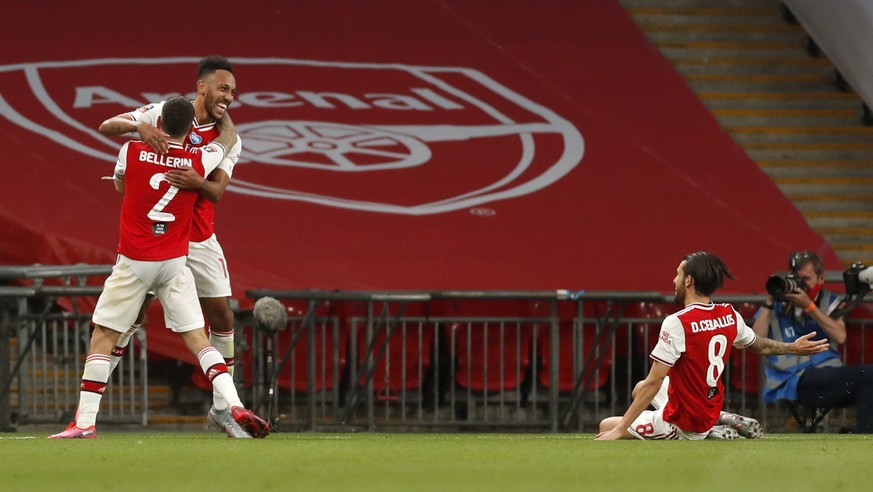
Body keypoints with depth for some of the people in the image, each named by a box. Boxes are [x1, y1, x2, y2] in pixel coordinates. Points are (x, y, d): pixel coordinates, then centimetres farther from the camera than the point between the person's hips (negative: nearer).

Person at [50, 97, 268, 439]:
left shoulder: (132, 152, -6)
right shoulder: (199, 161, -3)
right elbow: (229, 137, 19)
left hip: (134, 262, -2)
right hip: (175, 263, 2)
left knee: (103, 335, 5)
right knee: (196, 336, 5)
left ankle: (85, 422, 0)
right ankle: (235, 405, -9)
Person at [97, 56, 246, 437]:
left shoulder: (229, 140, 2)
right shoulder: (163, 114, -4)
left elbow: (218, 191, -9)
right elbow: (106, 127, -10)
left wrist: (197, 183, -32)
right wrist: (139, 125, -30)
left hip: (199, 241, 3)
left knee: (222, 317, -1)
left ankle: (221, 409, 11)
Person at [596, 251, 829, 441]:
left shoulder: (677, 323, -23)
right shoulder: (730, 316, -3)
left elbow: (653, 384, -23)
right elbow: (760, 346, 16)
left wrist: (621, 429, -20)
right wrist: (793, 348, 35)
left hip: (680, 426, -8)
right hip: (711, 415, 8)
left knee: (607, 426, 1)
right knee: (640, 388, 28)